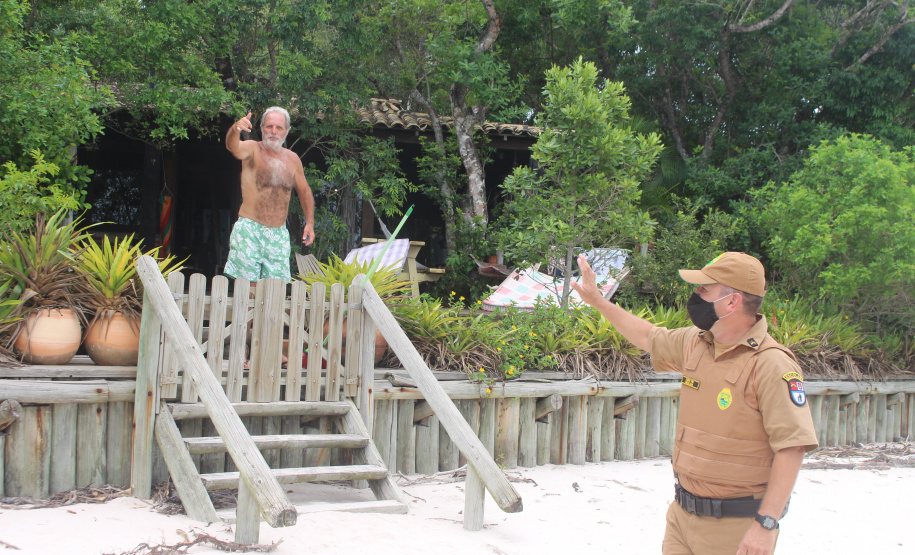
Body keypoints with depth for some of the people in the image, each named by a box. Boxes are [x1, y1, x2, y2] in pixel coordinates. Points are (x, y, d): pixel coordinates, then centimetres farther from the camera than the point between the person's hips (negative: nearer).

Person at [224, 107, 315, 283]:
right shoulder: (252, 149, -3)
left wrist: (310, 222, 12)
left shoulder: (292, 159, 11)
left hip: (279, 233, 4)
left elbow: (304, 191, 22)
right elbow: (233, 147, -25)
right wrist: (235, 130, -48)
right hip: (249, 228, -4)